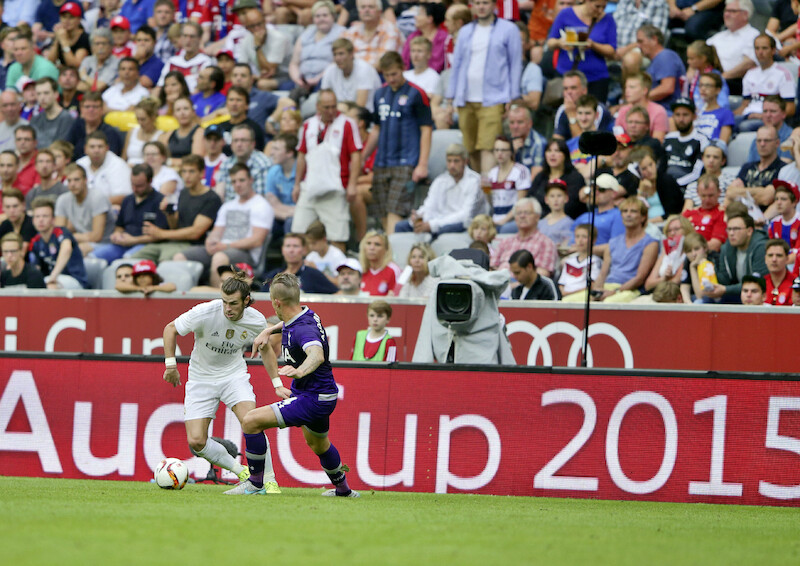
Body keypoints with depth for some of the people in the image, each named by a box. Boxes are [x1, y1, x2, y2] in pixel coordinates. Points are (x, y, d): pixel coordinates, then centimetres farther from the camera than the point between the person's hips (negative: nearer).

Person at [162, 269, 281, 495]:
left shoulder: (256, 321, -14)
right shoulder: (205, 312, -24)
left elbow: (265, 348, 9)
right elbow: (170, 329, -8)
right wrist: (170, 364, -12)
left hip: (234, 375, 0)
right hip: (201, 378, 0)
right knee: (196, 441, -11)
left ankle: (268, 481, -9)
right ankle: (241, 472, 9)